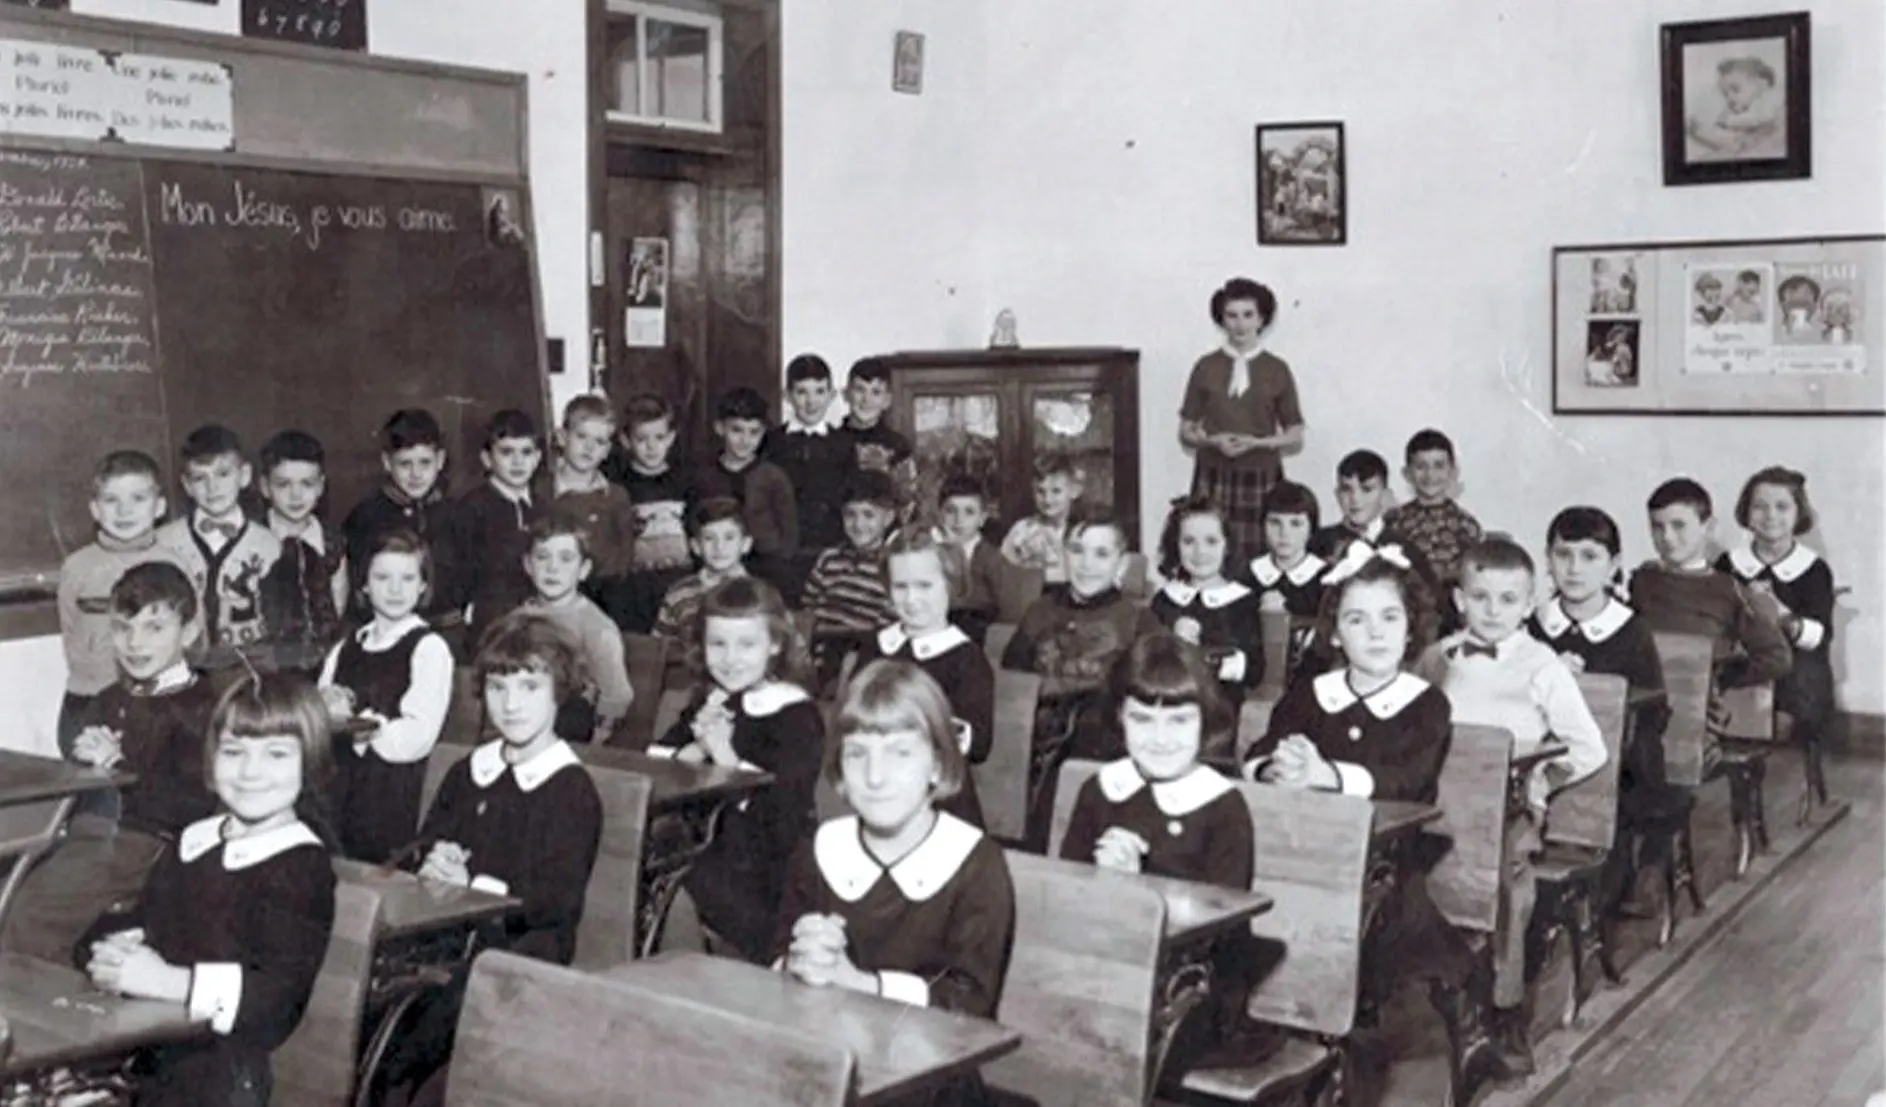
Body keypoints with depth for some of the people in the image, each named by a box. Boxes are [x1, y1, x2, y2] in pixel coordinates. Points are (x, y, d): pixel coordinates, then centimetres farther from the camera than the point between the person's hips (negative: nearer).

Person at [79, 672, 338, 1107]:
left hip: (223, 1058, -6)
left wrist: (172, 981, -24)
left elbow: (282, 990, -16)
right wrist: (116, 954, -5)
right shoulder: (192, 842, 17)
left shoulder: (301, 864, -6)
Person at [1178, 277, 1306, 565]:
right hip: (1213, 479, 0)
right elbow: (1185, 432, 9)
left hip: (1261, 479, 0)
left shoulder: (1276, 369, 6)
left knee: (1258, 560, -8)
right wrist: (1214, 440, -10)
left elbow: (1295, 439, 7)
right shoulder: (1206, 367, 6)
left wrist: (1256, 442, -10)